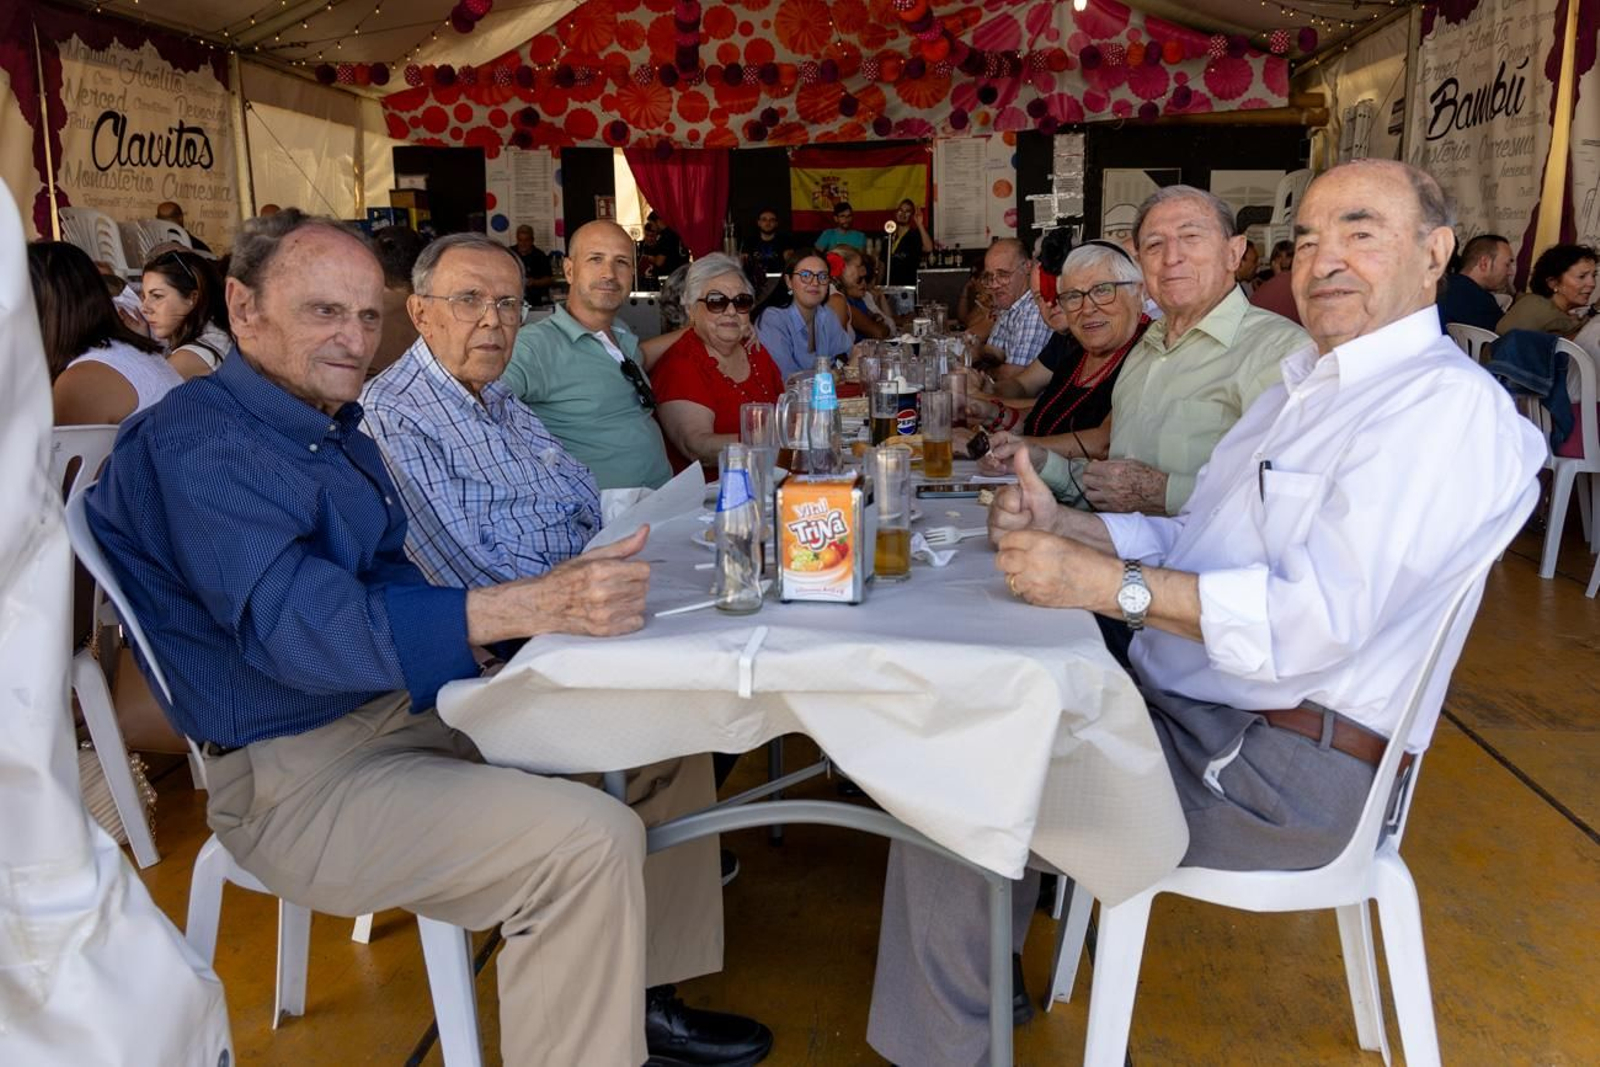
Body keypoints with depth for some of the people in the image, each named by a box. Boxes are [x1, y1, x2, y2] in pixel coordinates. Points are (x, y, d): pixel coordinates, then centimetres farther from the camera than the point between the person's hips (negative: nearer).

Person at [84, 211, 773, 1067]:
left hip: (409, 709, 10)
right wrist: (535, 605, -38)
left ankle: (628, 992, 18)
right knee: (589, 838, -28)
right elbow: (300, 626, -29)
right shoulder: (199, 443, -17)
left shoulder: (335, 432, 13)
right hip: (296, 779, -10)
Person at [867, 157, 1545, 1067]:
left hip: (1280, 769, -10)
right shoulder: (1310, 381, 17)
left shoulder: (1446, 405, -15)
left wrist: (1109, 583, -27)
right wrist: (1063, 525, 0)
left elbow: (1321, 620, -26)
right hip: (1186, 706, 10)